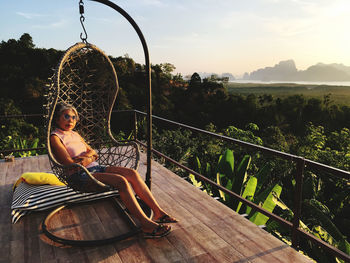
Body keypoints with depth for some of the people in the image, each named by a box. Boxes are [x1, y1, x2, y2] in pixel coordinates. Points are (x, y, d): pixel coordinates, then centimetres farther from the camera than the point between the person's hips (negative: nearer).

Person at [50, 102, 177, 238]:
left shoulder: (75, 134, 23)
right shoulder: (55, 137, -1)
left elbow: (92, 151, 19)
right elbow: (70, 163, -12)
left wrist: (86, 156, -5)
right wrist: (91, 158, 0)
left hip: (94, 167, 8)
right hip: (81, 175, -8)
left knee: (132, 173, -14)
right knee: (121, 181, -30)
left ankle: (158, 212, -15)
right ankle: (146, 224, -33)